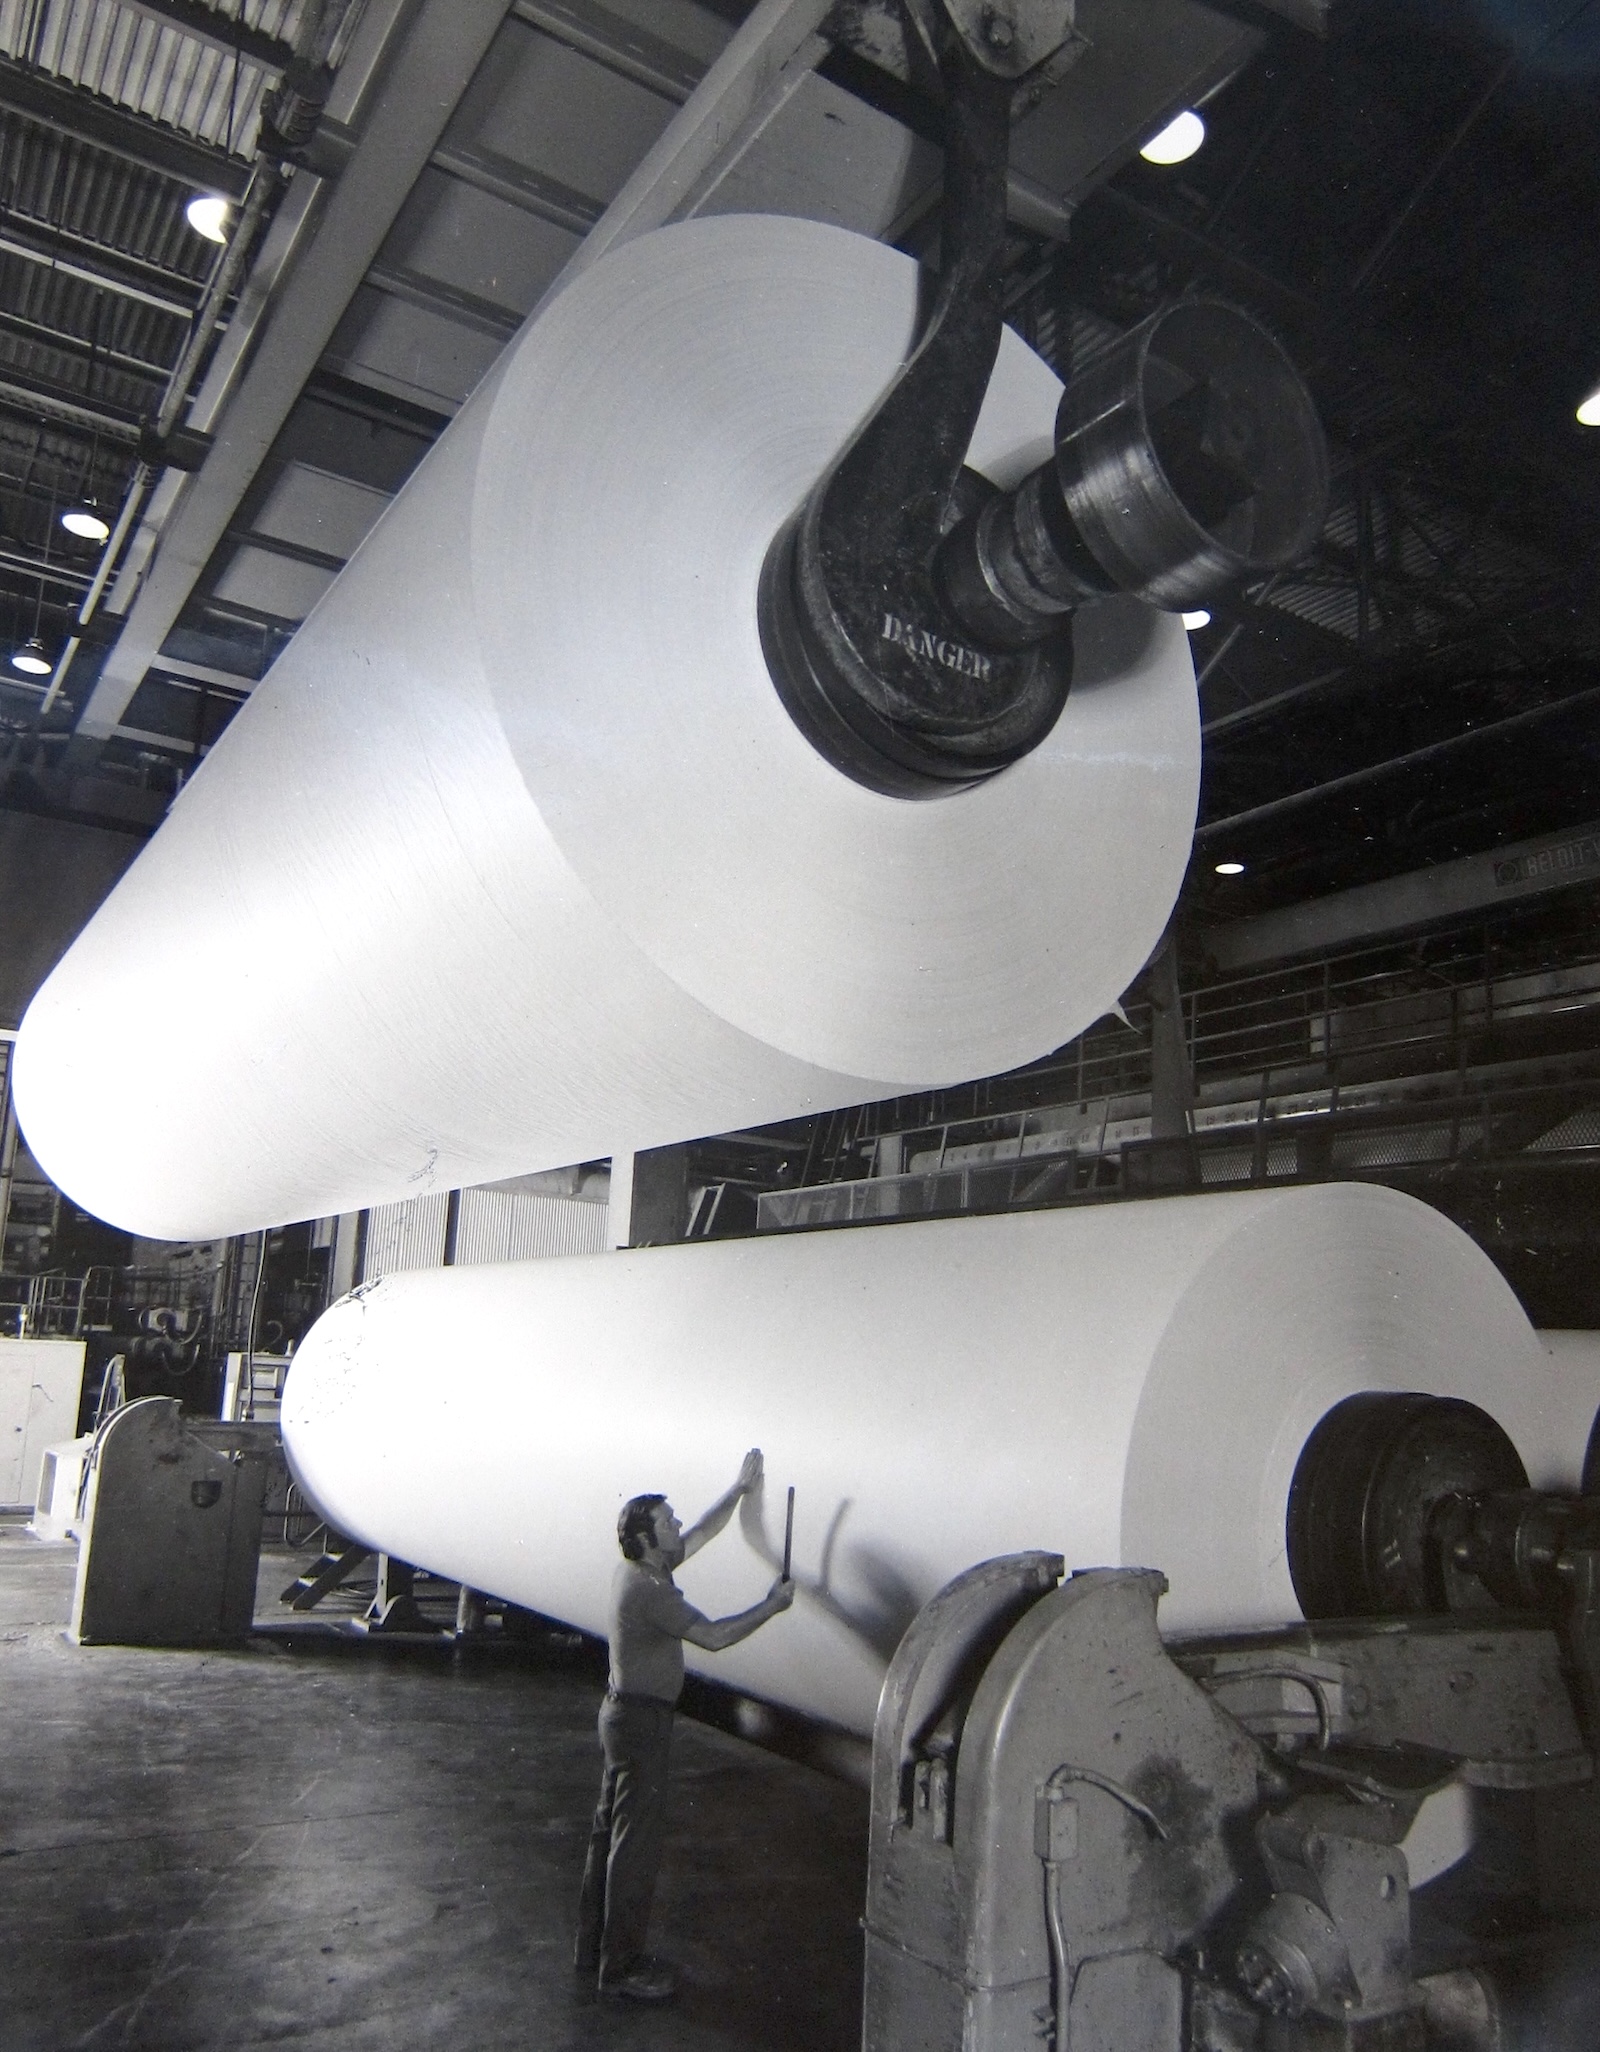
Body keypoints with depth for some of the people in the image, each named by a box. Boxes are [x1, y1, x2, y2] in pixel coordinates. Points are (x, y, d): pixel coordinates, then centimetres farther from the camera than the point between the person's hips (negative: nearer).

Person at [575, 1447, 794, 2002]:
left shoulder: (639, 1570, 5)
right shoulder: (648, 1589, -24)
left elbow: (703, 1532, 13)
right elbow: (712, 1636, -25)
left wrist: (741, 1486, 10)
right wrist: (770, 1605, -16)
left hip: (623, 1712, 10)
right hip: (641, 1720, -10)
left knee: (610, 1831, 18)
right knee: (636, 1843, -1)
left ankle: (594, 1947, 29)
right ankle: (620, 1968, 8)